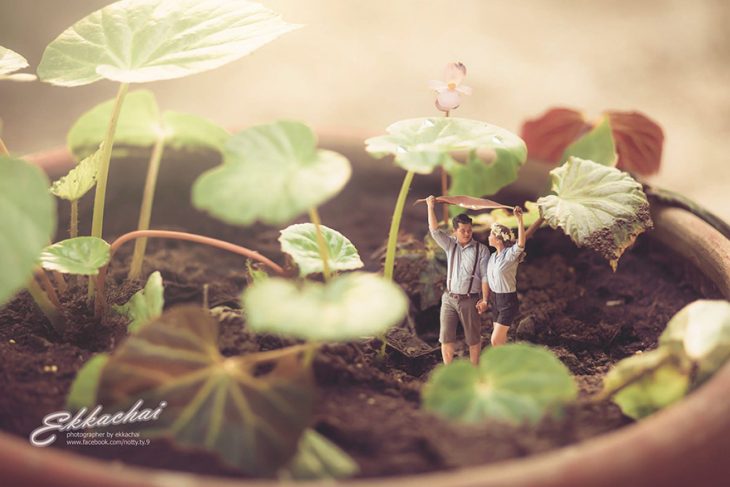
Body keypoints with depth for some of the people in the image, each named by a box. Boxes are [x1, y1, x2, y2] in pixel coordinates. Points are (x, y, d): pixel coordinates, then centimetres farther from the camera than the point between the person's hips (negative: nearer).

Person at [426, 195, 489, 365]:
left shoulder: (481, 249, -4)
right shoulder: (450, 245, 6)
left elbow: (485, 276, -6)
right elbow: (435, 231, -4)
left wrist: (484, 300, -13)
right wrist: (430, 207, -11)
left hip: (469, 300, -3)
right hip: (449, 298, 3)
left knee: (473, 338, 7)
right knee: (446, 337, 3)